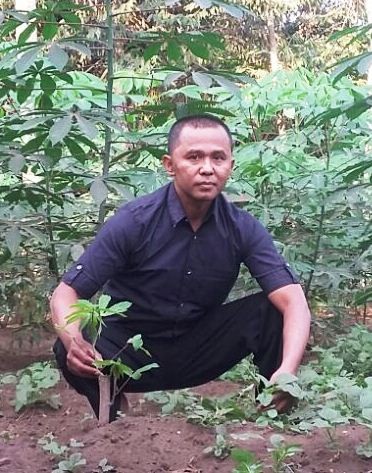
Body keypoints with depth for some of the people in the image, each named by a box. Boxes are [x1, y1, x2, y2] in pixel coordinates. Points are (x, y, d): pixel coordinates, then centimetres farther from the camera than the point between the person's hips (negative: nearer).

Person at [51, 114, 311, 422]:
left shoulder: (243, 229, -11)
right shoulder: (134, 222, -18)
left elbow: (294, 301, -19)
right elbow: (66, 293, -16)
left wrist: (287, 371, -39)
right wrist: (74, 342, -39)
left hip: (199, 349, 2)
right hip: (132, 351, -2)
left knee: (272, 311, -19)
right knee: (72, 353, -32)